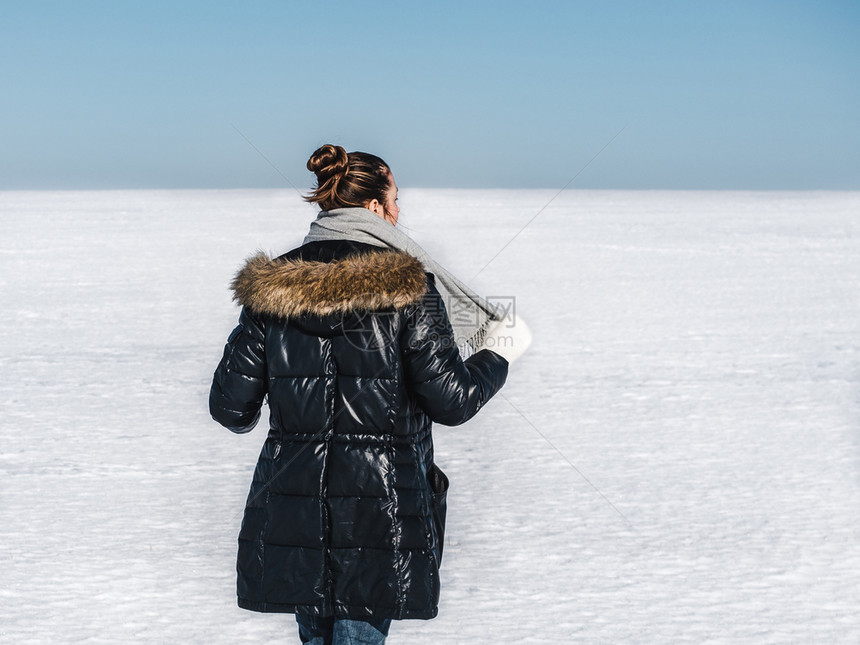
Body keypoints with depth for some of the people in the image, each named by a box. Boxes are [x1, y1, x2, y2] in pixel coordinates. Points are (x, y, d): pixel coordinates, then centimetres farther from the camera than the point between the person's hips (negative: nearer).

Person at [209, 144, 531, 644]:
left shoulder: (271, 286, 1)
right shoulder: (406, 284, -10)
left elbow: (231, 406, 1)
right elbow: (451, 402, -11)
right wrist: (497, 355, 8)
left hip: (292, 502, 4)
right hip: (381, 507, -4)